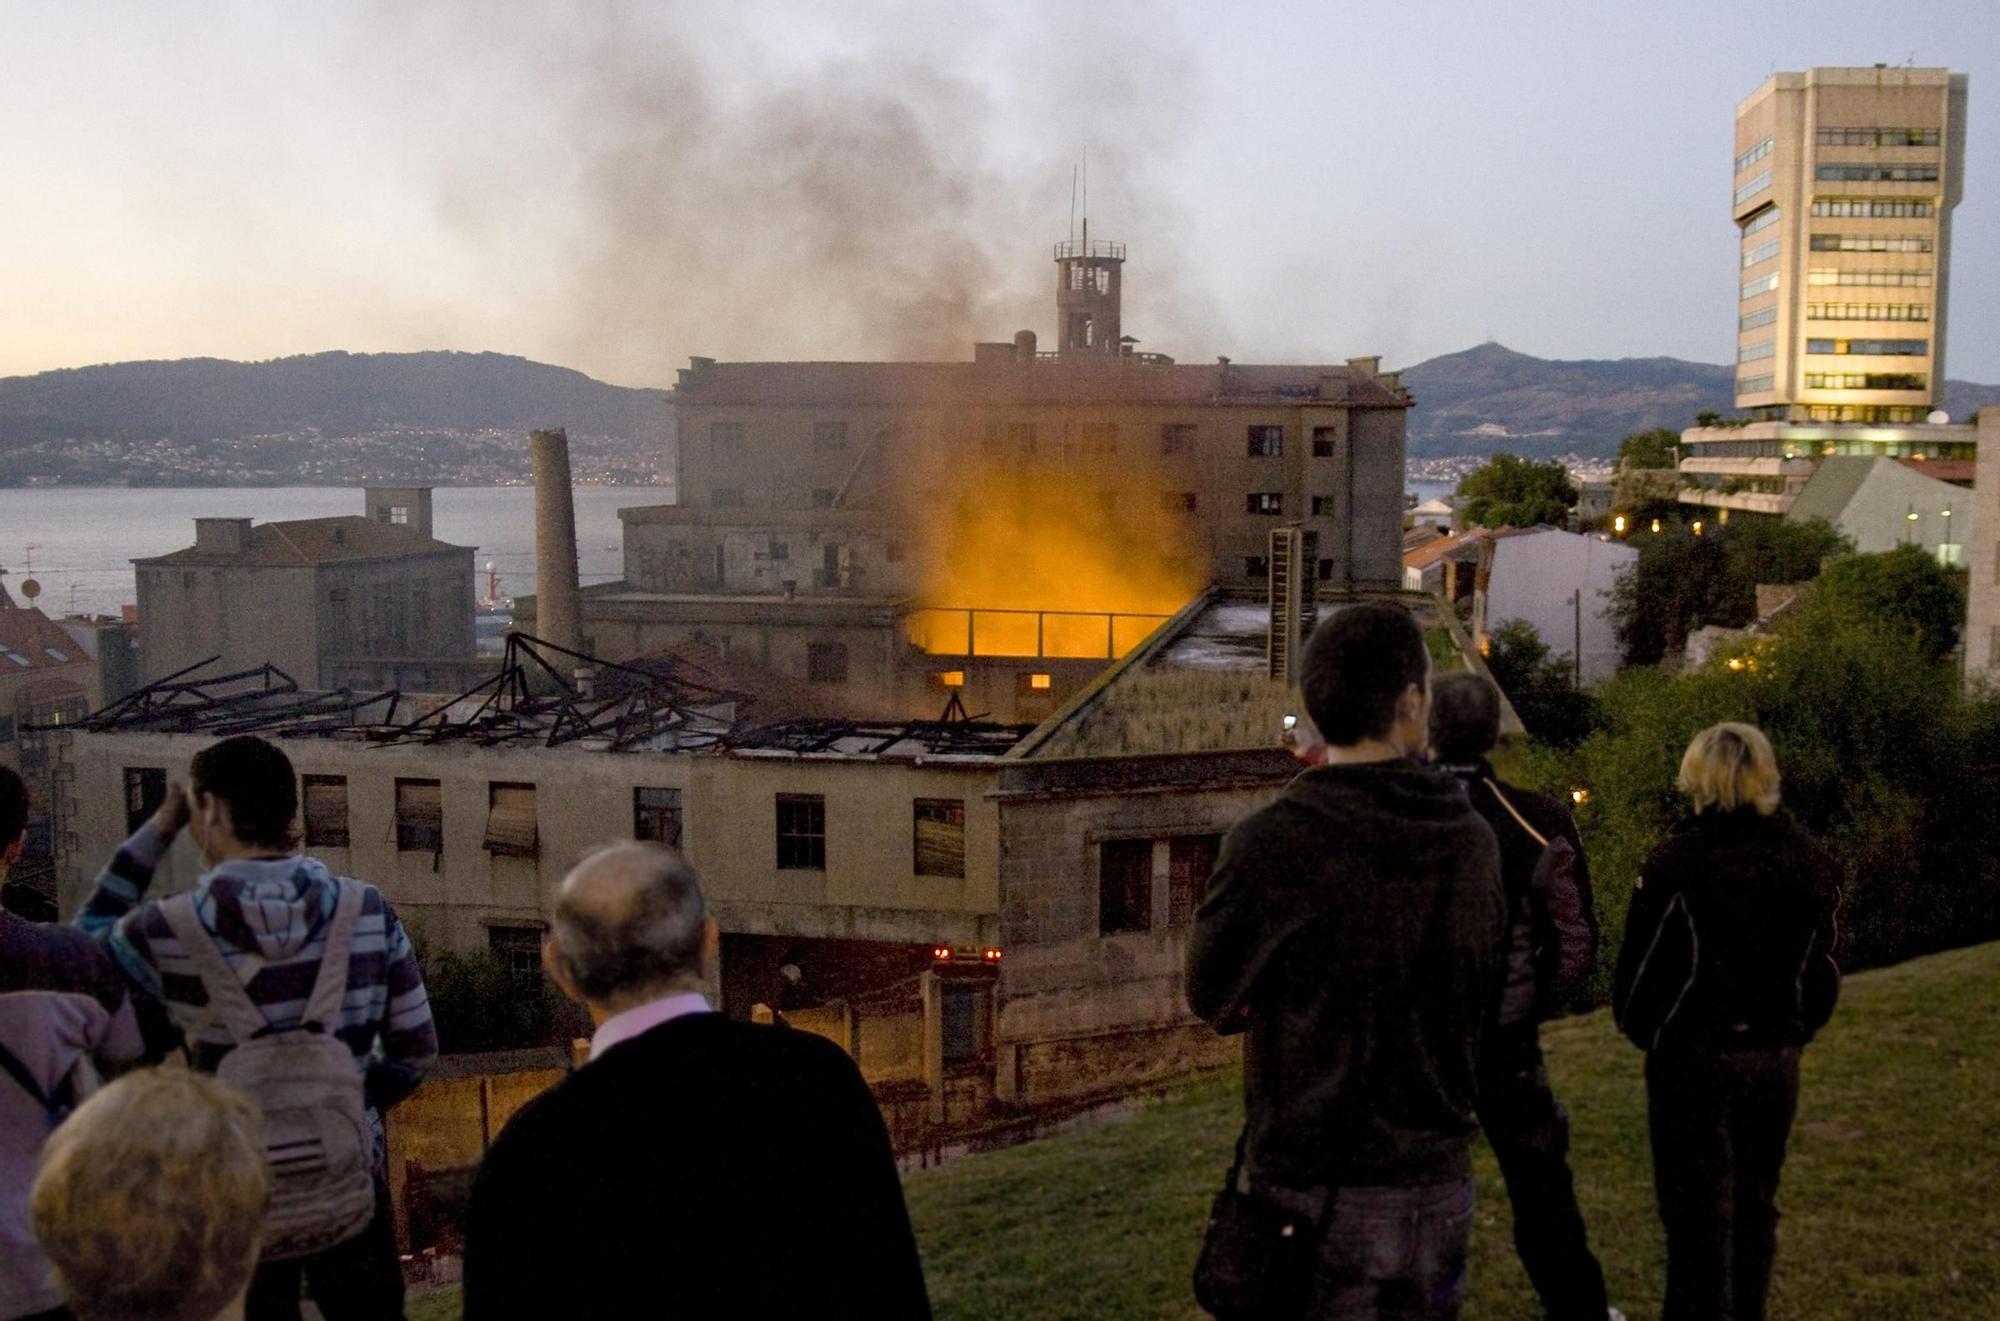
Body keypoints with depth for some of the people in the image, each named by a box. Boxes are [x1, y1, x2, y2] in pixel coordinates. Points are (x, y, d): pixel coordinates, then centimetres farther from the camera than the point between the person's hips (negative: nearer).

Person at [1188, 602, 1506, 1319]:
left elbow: (1212, 997, -4)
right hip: (1439, 1183, 4)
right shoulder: (1474, 838, -2)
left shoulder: (1273, 843, -17)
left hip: (1317, 1194, -4)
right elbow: (1477, 995, 10)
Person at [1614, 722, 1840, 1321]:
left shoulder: (1676, 862, -17)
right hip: (1776, 1059, 5)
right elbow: (1822, 969, 6)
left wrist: (1644, 1032, 7)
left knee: (1697, 1210, 5)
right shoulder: (1808, 862, 0)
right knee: (1755, 1203, 18)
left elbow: (1642, 967, -11)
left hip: (1695, 1055, -5)